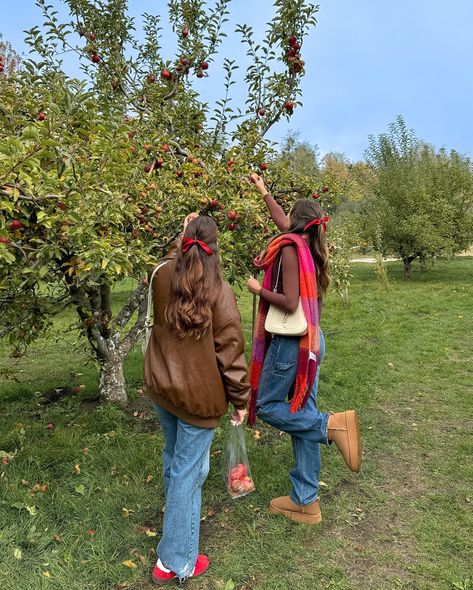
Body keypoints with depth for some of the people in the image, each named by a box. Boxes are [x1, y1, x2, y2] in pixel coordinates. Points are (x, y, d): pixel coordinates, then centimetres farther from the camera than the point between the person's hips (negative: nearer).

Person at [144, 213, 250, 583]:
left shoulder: (163, 277, -4)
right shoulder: (219, 291, -19)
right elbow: (230, 351, -16)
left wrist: (184, 237, 28)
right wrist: (241, 399, -5)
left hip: (160, 387, 6)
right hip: (198, 395, -6)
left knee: (174, 456, 27)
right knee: (189, 471, 6)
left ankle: (175, 509, 52)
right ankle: (175, 561, 19)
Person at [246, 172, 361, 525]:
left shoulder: (290, 249, -15)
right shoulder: (310, 247, 9)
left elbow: (289, 303, -22)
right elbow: (285, 224, 28)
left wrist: (258, 289, -7)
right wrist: (264, 193, 38)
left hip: (290, 343, -8)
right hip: (312, 341, 8)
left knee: (267, 406, 8)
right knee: (303, 415, 11)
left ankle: (331, 424, -8)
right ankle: (306, 501, 20)